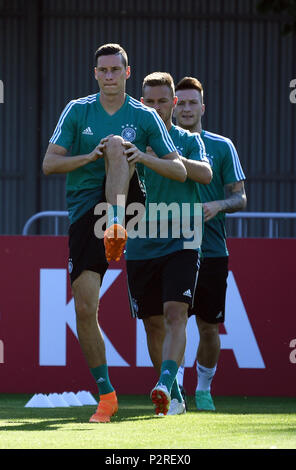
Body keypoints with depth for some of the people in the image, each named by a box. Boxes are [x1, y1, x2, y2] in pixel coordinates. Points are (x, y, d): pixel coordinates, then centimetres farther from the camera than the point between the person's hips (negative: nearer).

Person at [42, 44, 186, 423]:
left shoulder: (144, 117, 5)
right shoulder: (77, 111, 6)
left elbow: (179, 170, 3)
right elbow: (49, 164, 1)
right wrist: (92, 156, -15)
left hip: (125, 200, -1)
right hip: (84, 213, 1)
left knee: (116, 143, -28)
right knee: (85, 308, -8)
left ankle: (116, 227, -47)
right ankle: (105, 394, 4)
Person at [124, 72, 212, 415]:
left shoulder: (188, 141, 5)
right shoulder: (132, 140, 9)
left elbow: (205, 174, -14)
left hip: (180, 244, -3)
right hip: (141, 246, 3)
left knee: (175, 315, -19)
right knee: (153, 323, 6)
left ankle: (165, 385, -30)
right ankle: (174, 397, 18)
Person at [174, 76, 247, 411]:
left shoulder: (222, 147, 4)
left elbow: (240, 197, 5)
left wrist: (219, 205, -15)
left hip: (212, 250, 0)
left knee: (208, 327, 5)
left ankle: (203, 389, 24)